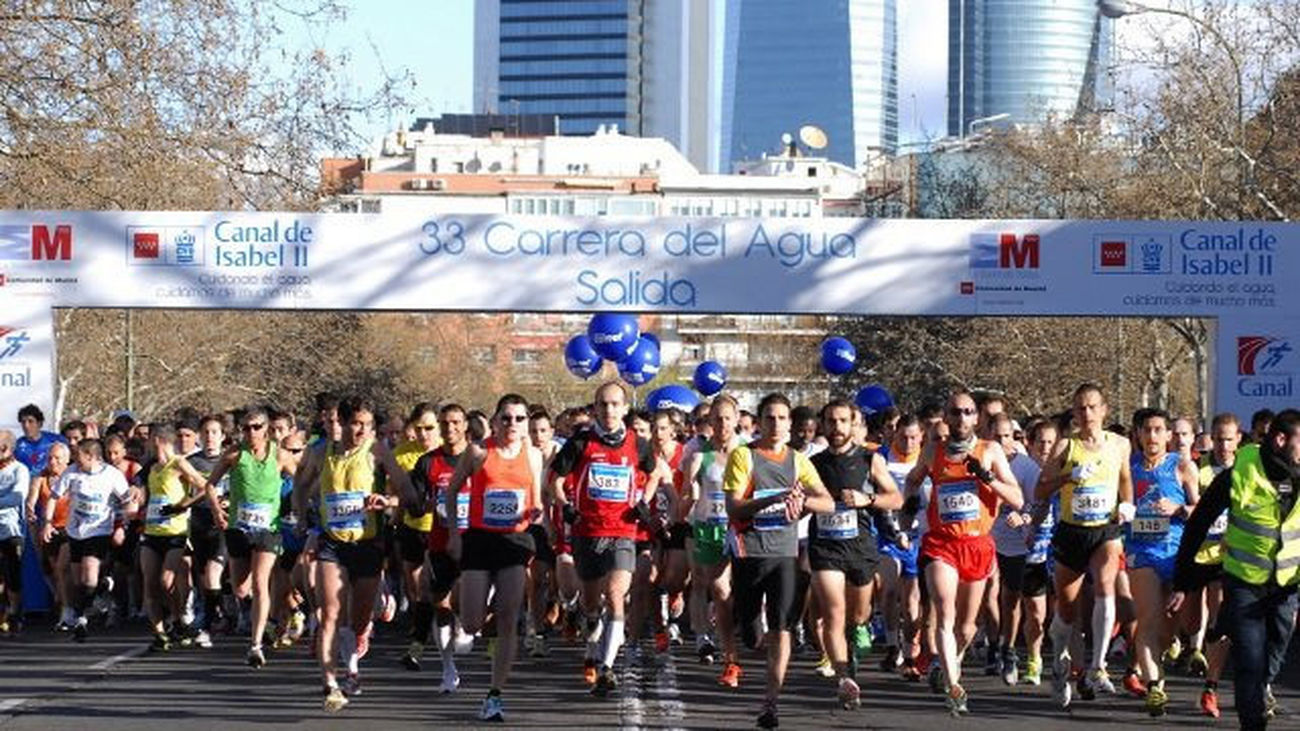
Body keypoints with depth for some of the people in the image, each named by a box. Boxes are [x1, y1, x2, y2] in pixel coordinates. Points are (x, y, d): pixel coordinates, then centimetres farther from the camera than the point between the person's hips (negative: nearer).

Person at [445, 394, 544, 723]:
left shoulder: (533, 455, 6)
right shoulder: (479, 452, -2)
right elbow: (452, 490, 7)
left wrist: (537, 512, -7)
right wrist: (454, 531, -1)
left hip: (515, 540, 1)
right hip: (479, 539, -1)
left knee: (508, 623, -6)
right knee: (472, 625, -4)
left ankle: (495, 695, 0)